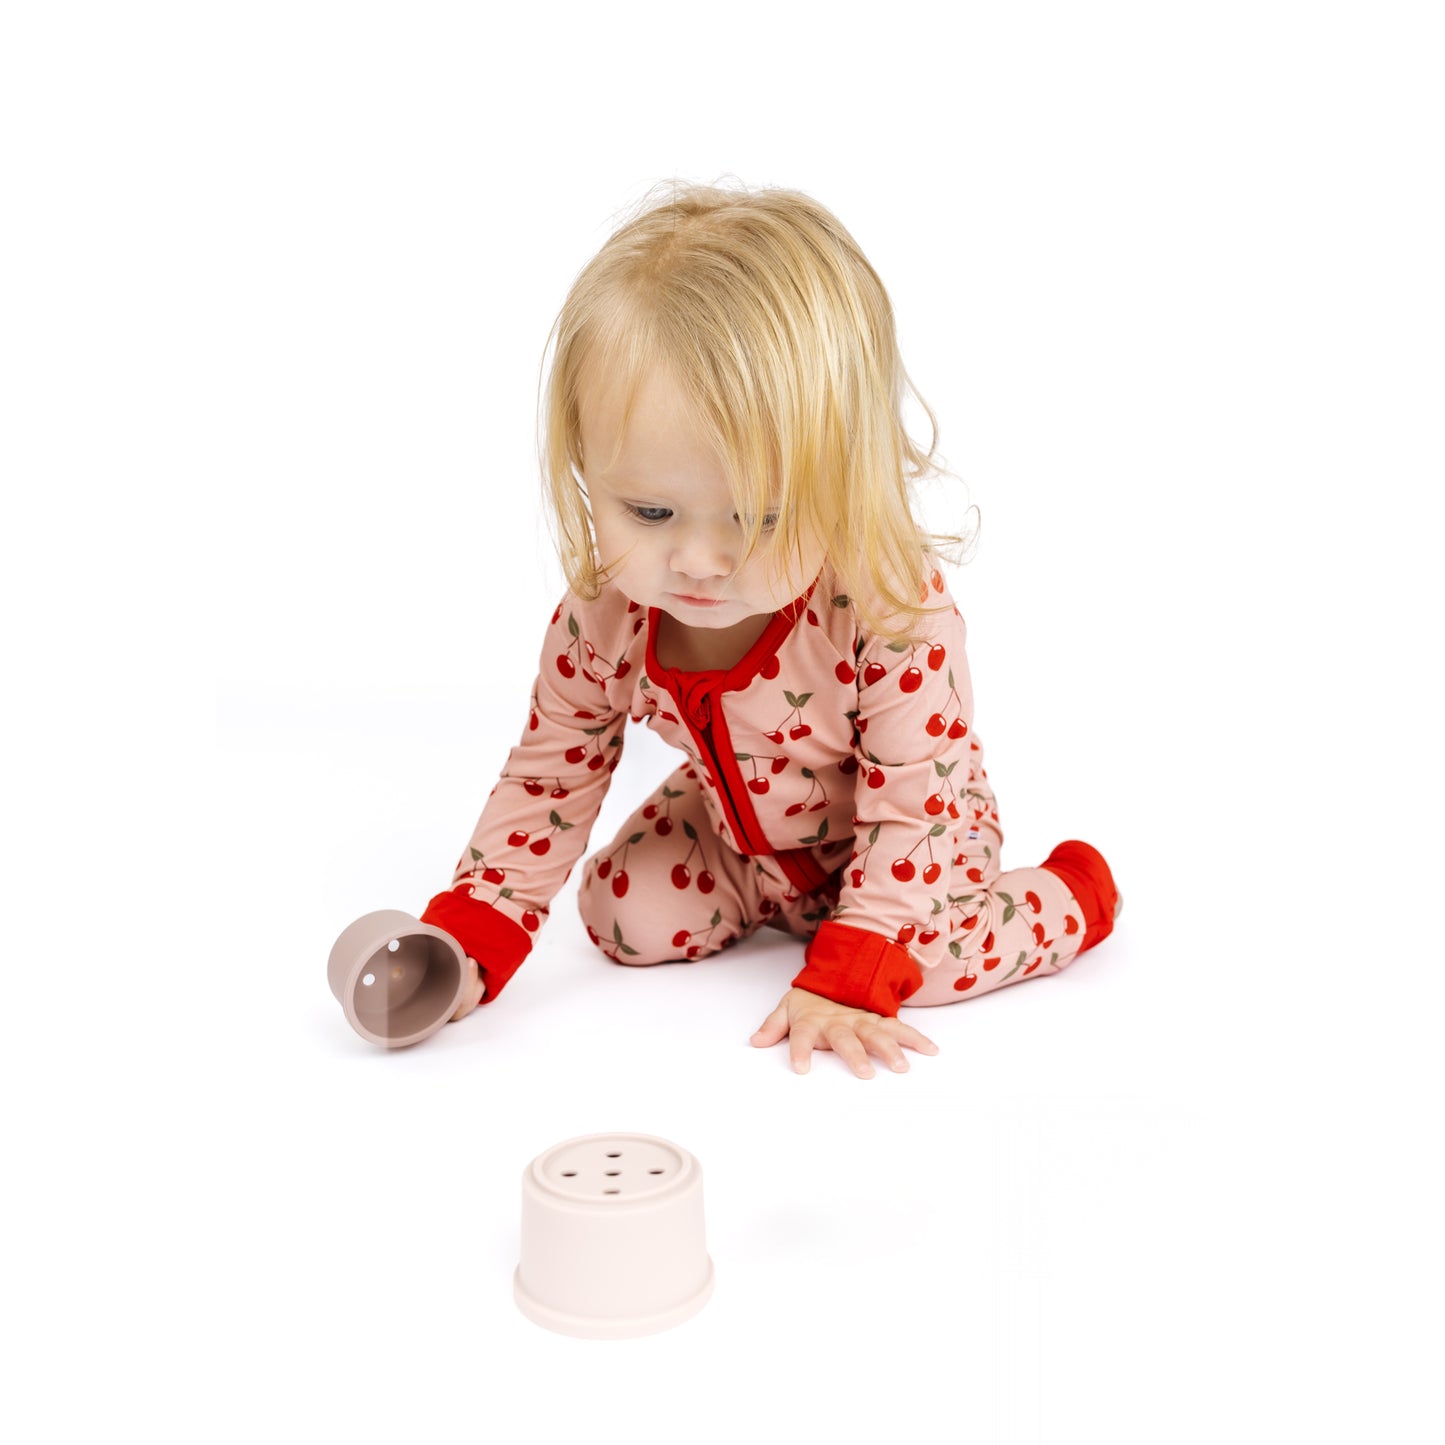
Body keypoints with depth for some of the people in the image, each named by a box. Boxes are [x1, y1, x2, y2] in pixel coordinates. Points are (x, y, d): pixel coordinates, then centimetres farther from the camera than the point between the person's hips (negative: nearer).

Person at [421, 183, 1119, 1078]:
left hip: (909, 834, -4)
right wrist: (466, 938, -21)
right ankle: (770, 903, 21)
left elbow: (912, 805, -31)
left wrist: (846, 982, -36)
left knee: (923, 958, -25)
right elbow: (553, 771, -12)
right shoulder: (605, 613, -27)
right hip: (739, 827, 5)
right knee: (625, 920, -9)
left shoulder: (897, 612, -40)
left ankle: (1071, 895, 6)